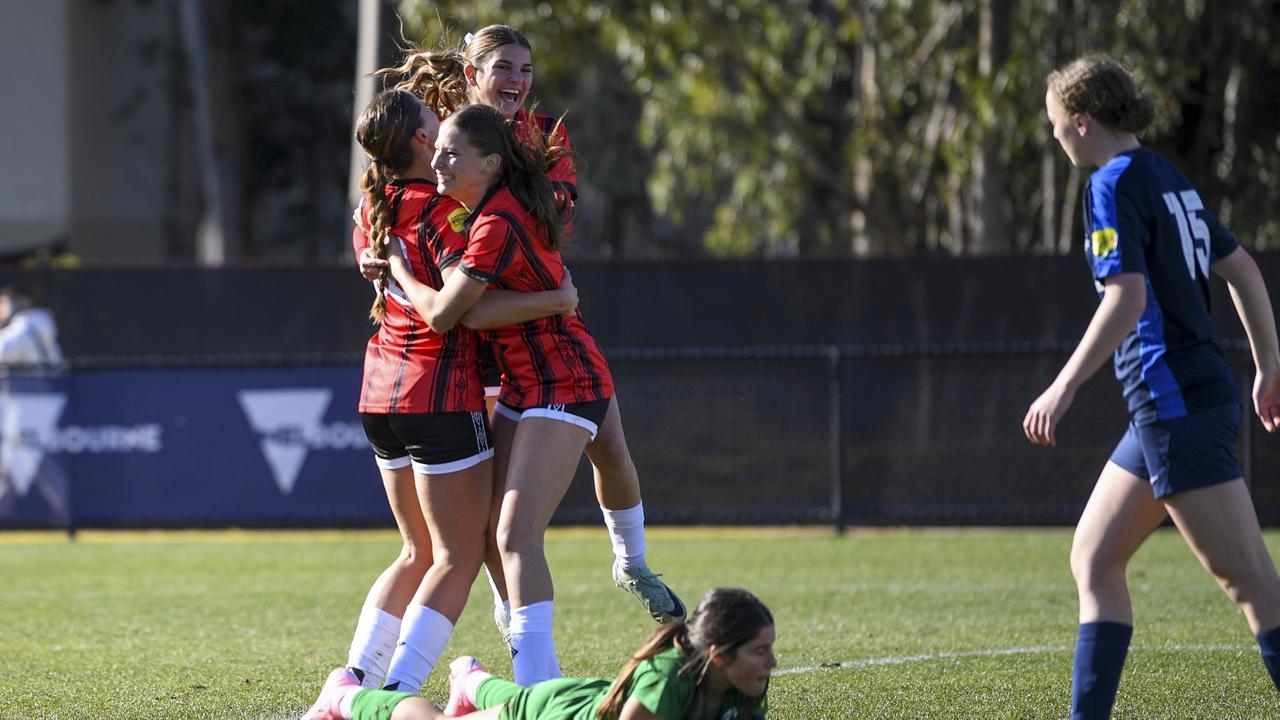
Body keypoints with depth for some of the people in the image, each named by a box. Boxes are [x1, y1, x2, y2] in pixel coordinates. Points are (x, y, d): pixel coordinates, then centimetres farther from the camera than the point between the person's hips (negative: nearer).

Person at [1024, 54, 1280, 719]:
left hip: (1175, 402, -10)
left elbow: (1127, 297, -22)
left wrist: (1063, 389, -22)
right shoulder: (1167, 178, 17)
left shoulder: (1115, 184, -10)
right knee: (1093, 559, 11)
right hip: (1170, 407, 10)